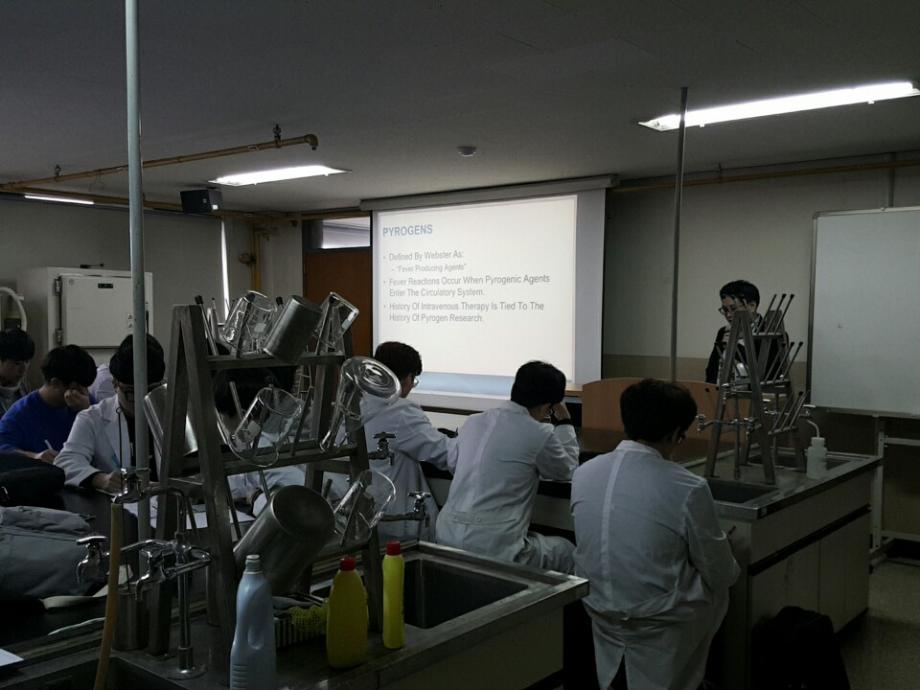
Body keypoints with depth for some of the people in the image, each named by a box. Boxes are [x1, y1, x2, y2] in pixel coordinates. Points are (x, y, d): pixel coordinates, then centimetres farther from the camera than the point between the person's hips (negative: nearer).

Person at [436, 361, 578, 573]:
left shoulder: (473, 422, 7)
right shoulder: (538, 434, -10)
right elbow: (567, 471, 9)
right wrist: (563, 422, 21)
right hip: (493, 547, -7)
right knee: (567, 551, 18)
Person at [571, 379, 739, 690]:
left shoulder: (583, 473, -8)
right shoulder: (688, 489, -21)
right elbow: (720, 574, -9)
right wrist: (729, 569, 15)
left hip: (599, 611, 4)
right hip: (659, 623, -4)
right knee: (717, 589, 25)